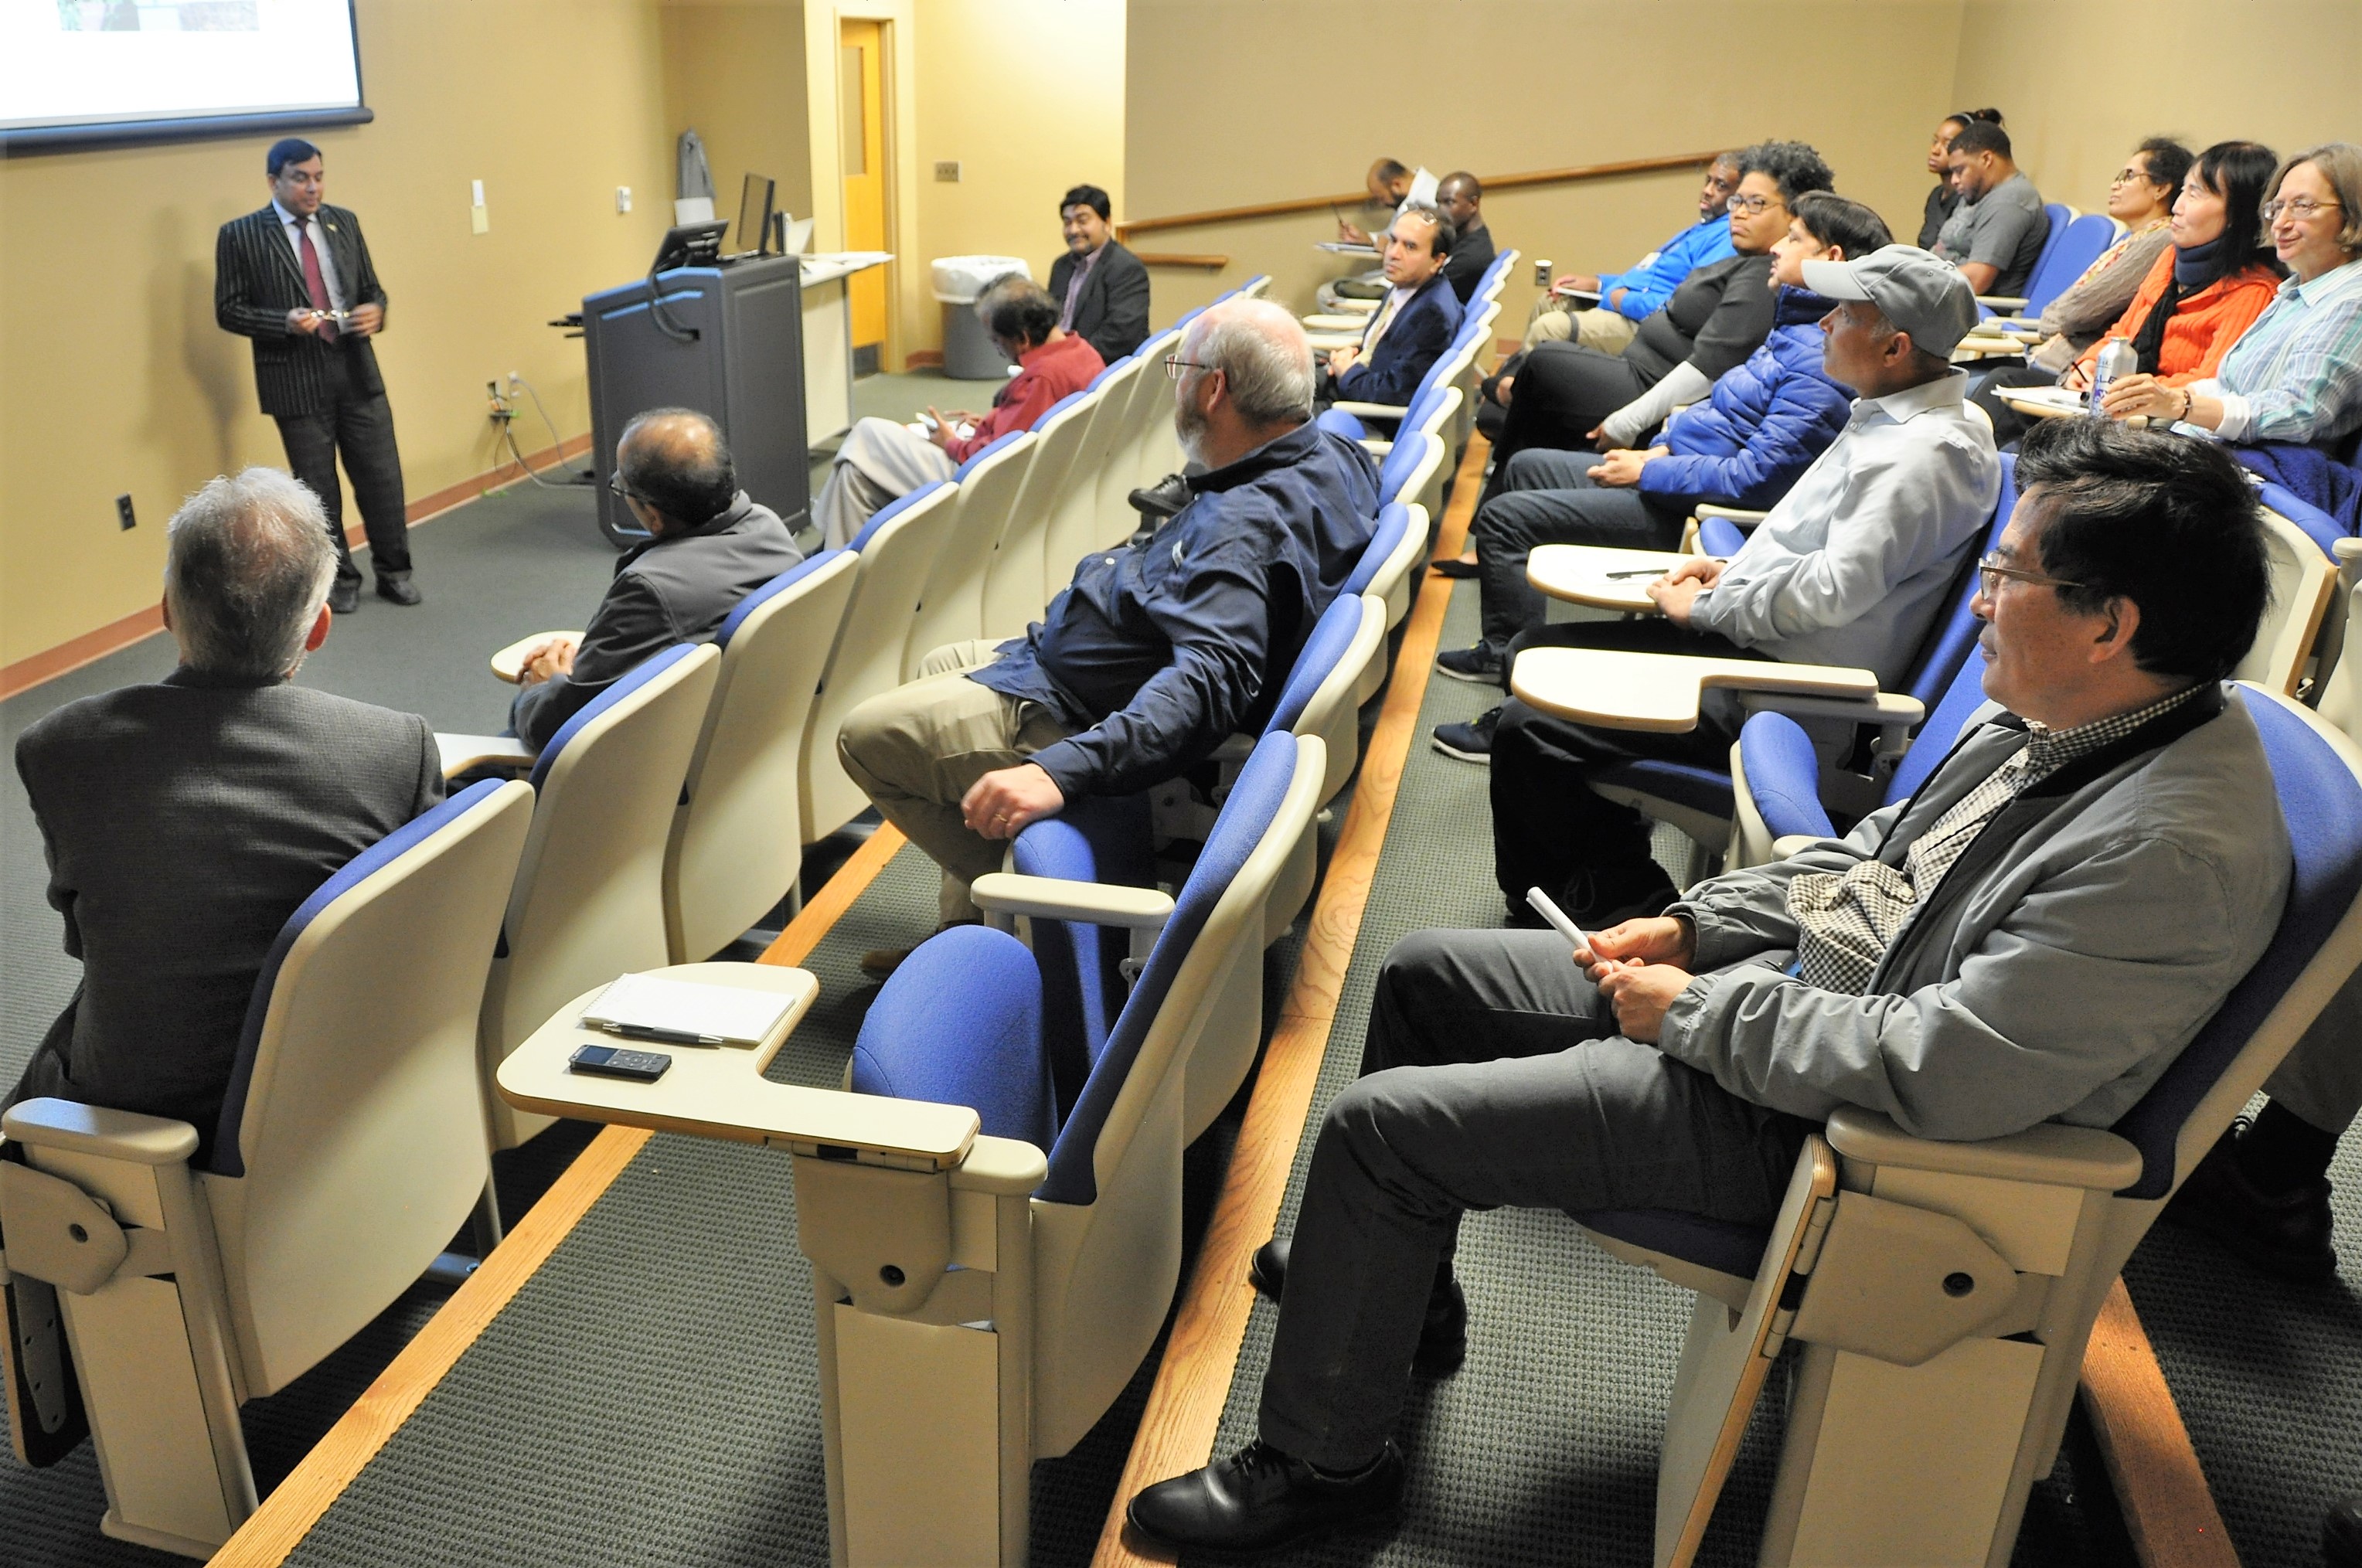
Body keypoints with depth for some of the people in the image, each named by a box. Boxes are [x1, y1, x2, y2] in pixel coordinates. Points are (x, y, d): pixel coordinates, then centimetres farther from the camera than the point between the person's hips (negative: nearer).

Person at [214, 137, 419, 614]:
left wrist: (376, 310, -9)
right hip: (296, 378, -3)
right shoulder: (240, 235, -4)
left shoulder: (343, 222, 8)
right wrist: (285, 322, -20)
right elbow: (229, 310, -3)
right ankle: (338, 580, 21)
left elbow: (372, 287, 14)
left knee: (382, 476, 6)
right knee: (318, 488, 7)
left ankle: (393, 572, 22)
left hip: (357, 369, 3)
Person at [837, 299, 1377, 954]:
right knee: (942, 664, 30)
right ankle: (967, 923, 27)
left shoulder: (1245, 530, -34)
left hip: (1078, 713, -11)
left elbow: (1212, 678, -47)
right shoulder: (1332, 455, -3)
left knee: (865, 735, -5)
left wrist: (1061, 771, -54)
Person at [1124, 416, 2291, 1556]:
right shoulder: (2058, 716, 0)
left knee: (1379, 1124, -11)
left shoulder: (2174, 854, -29)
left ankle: (1322, 1460, 12)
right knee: (1423, 972, 15)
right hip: (1786, 976, 10)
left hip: (1803, 1120, -10)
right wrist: (1695, 925, 3)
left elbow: (1935, 1072, -32)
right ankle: (1395, 1283, 35)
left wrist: (1695, 1011, -20)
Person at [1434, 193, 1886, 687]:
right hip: (1675, 467, 11)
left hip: (1685, 511, -11)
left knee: (1503, 517, -13)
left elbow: (1757, 478, -27)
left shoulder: (1821, 360, -23)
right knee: (1526, 466, 23)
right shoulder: (1797, 330, 9)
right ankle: (1500, 646, 25)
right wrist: (1663, 448, 6)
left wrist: (1648, 471, -19)